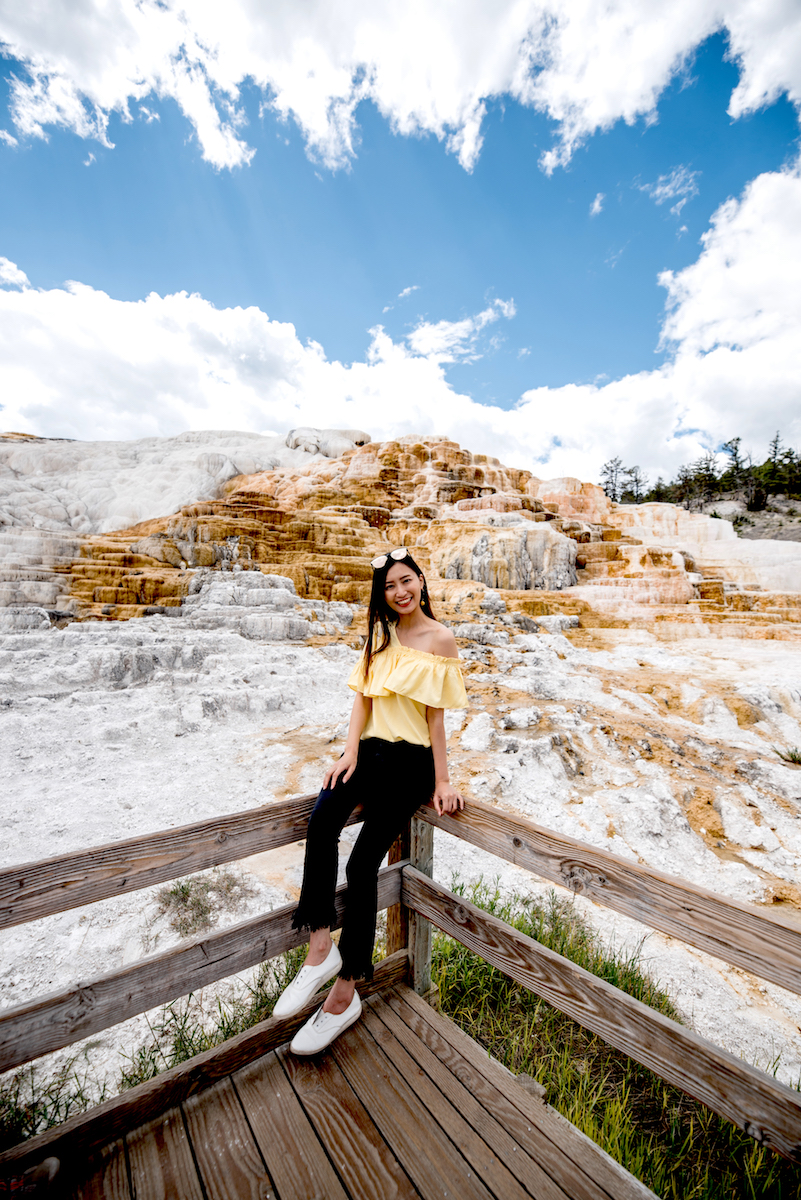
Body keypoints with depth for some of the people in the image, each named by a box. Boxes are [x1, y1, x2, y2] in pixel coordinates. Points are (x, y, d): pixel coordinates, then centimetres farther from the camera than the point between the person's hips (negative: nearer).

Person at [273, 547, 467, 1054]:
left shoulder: (440, 638, -6)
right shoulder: (381, 632, 12)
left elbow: (436, 714, -7)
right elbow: (363, 695, 7)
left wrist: (442, 782, -5)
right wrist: (351, 751, -5)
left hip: (411, 761, -5)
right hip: (372, 749, 5)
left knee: (363, 863, -7)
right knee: (322, 820, -23)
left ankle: (345, 991, 11)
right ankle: (321, 946, -11)